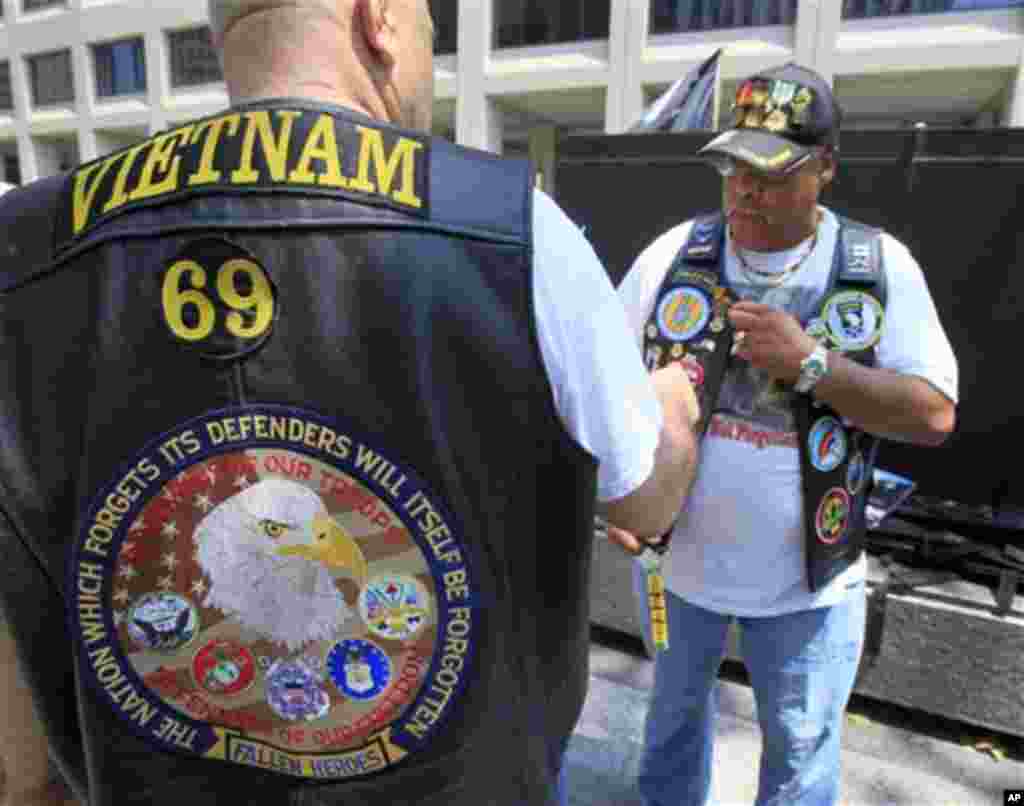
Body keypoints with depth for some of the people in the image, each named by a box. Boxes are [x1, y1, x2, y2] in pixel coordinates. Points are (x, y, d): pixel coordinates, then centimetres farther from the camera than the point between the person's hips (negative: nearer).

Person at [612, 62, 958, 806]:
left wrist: (811, 364, -24)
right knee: (674, 712, 26)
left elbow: (935, 415, -11)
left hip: (809, 575, -1)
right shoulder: (676, 252, -7)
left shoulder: (882, 266, -8)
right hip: (678, 552, 2)